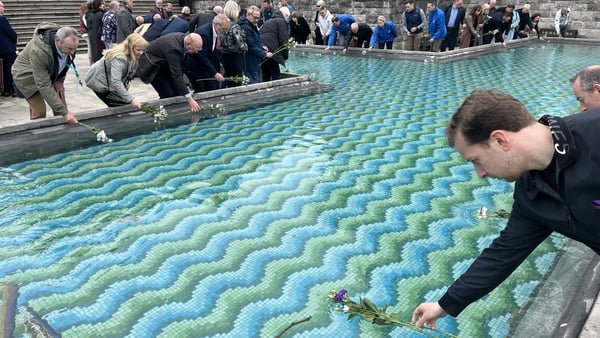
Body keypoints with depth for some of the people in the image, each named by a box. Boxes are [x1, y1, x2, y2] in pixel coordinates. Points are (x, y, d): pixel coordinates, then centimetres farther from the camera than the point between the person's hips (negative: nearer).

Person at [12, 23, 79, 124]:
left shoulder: (68, 43, -23)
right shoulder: (38, 51, -40)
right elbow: (43, 86, -39)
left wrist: (59, 80, -8)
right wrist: (64, 112, -42)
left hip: (50, 73, 6)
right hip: (28, 76, -6)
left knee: (61, 105, -2)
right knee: (39, 112, -12)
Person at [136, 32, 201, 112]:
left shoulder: (184, 37, -12)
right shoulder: (173, 48, -37)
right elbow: (177, 75, -39)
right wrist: (189, 99, -42)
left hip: (164, 64, 8)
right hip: (152, 67, -8)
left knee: (177, 92, -2)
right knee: (168, 94, -17)